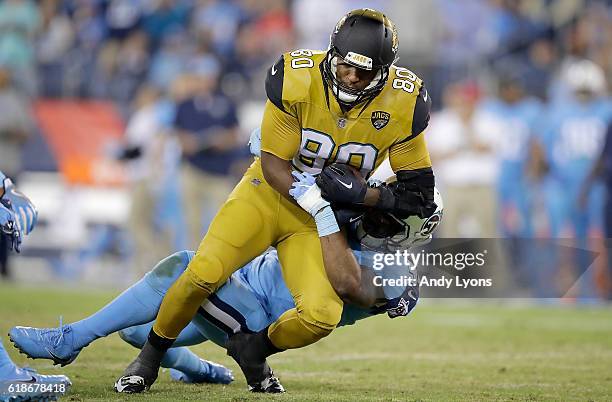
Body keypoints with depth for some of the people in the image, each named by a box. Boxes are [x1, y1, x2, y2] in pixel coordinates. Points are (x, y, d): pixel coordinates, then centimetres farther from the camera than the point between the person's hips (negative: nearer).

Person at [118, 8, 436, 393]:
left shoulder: (402, 105, -19)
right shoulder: (297, 80, -22)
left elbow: (419, 192, -10)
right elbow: (274, 164, -14)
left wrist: (362, 195, -26)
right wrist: (317, 203, -30)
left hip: (324, 218, 1)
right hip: (269, 192, -1)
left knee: (321, 316, -20)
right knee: (203, 275, -20)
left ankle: (254, 348, 13)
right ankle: (153, 353, 9)